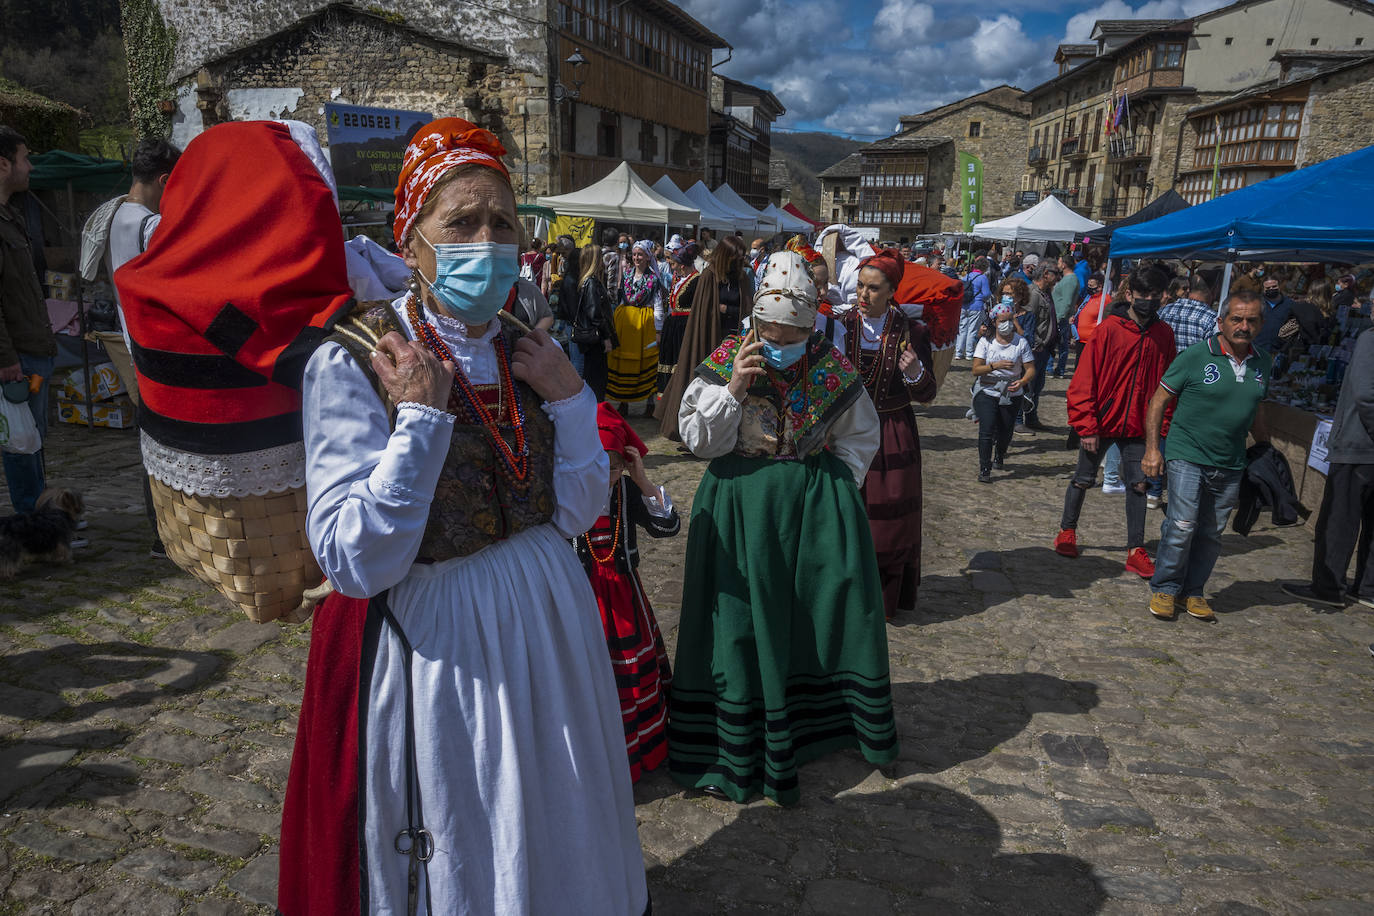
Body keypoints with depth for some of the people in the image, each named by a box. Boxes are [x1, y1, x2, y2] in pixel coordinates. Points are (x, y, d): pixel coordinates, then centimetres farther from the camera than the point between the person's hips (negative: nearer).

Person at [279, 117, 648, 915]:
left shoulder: (528, 355, 1)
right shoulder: (353, 364, -15)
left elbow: (579, 510, 0)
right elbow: (355, 562, -22)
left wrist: (571, 399, -11)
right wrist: (424, 416, -26)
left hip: (548, 625, 6)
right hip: (430, 647, -5)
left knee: (557, 838, 23)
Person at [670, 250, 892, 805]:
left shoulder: (832, 369, 0)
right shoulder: (726, 363, -6)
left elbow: (861, 434, 12)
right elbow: (699, 440, -9)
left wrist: (838, 483, 1)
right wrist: (734, 390, -21)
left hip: (819, 505, 2)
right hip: (743, 509, -2)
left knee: (835, 611, 8)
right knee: (747, 624, 2)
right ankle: (743, 750, 18)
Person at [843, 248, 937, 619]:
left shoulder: (911, 331, -6)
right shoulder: (841, 325, -1)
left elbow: (927, 395, -4)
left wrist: (914, 372, -23)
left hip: (893, 438, -1)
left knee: (889, 519, 6)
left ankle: (885, 597, 25)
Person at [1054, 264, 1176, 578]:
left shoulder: (1163, 334, 2)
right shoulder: (1108, 329, -10)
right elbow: (1085, 380, -10)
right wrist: (1086, 426, -13)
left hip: (1138, 426, 3)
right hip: (1102, 423, -3)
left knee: (1138, 484, 4)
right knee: (1084, 479, 10)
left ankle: (1136, 551, 10)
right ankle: (1067, 530, 31)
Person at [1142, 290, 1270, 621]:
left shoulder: (1261, 363, 8)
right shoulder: (1196, 355, -8)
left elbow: (1254, 412, 21)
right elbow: (1159, 401, -5)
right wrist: (1152, 448, -12)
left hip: (1230, 465, 5)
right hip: (1187, 456, -5)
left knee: (1212, 533, 10)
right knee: (1182, 525, -11)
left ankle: (1194, 591, 24)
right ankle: (1164, 589, 5)